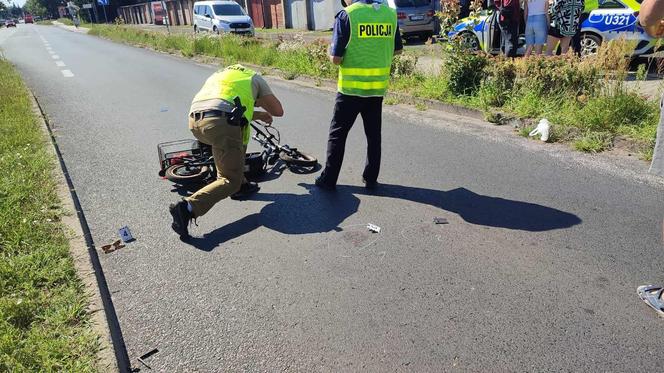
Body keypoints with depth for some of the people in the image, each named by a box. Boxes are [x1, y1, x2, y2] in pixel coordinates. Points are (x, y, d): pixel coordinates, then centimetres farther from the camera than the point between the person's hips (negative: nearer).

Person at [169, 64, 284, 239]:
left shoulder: (219, 75, 39)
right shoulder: (254, 77, 25)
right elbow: (278, 111, 24)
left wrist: (258, 115, 51)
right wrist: (257, 101, 41)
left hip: (194, 121, 6)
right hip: (219, 124, -6)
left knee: (240, 127, 32)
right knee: (231, 181, 3)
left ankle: (240, 184, 32)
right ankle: (188, 208, -17)